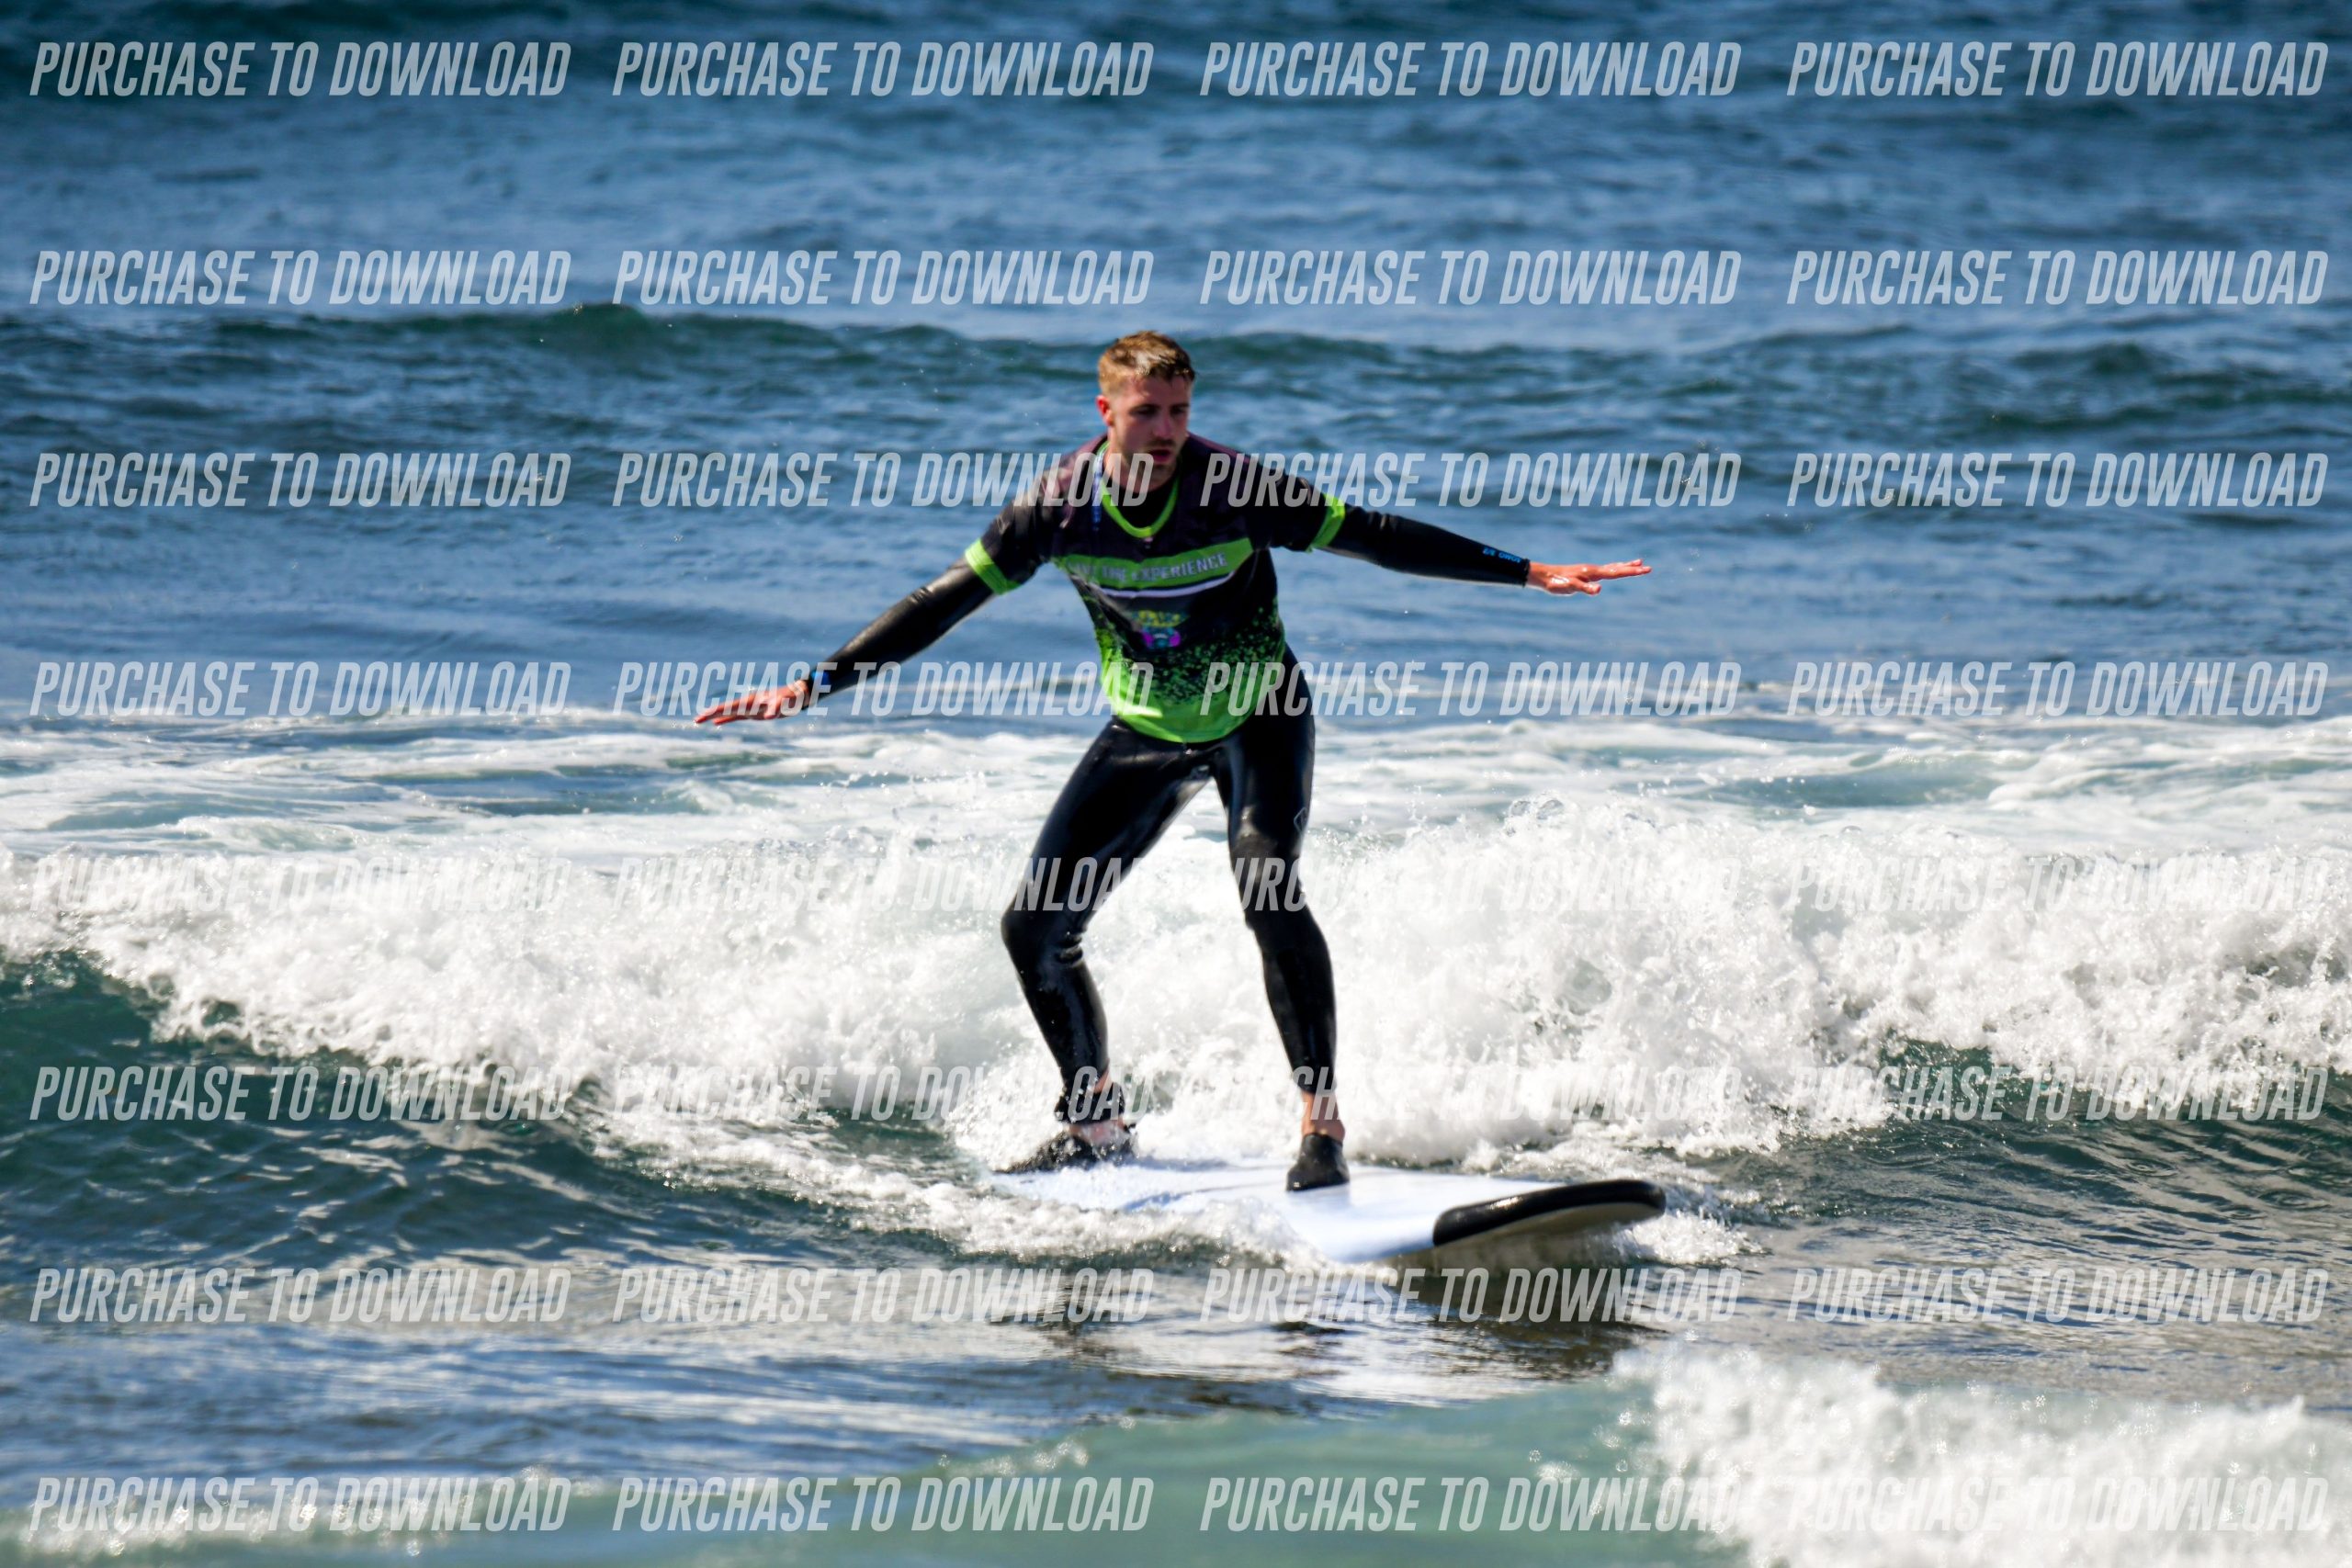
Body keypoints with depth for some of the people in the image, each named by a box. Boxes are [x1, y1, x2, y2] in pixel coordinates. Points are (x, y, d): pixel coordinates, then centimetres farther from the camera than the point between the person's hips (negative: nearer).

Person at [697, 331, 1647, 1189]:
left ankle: (1320, 1121, -23)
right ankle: (1096, 1122, 18)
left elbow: (1375, 538, -16)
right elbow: (943, 603, -10)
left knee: (1268, 895, -29)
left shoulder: (1232, 488, -21)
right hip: (1146, 731, 4)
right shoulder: (1062, 503, -15)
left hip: (1257, 718, -4)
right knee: (1036, 927, -2)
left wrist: (1529, 573, -19)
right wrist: (816, 686, -14)